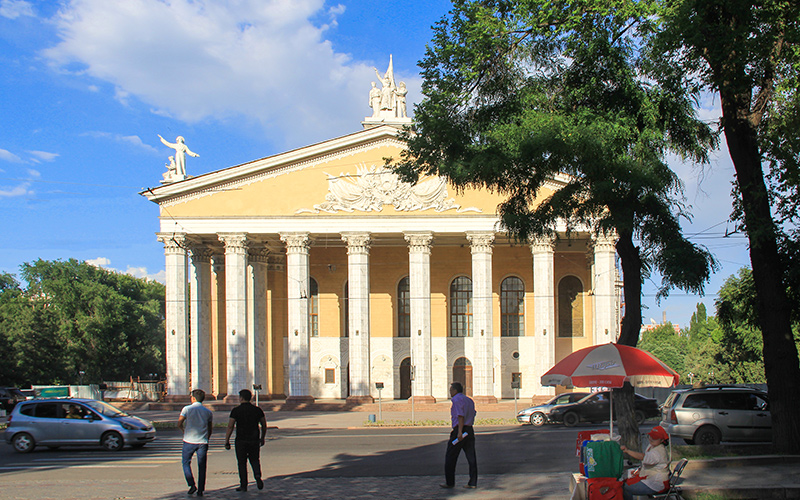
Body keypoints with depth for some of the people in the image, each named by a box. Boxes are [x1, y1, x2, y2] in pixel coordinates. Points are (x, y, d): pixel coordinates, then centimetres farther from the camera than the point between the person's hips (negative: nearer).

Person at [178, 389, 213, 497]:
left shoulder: (187, 409, -4)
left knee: (186, 463, 14)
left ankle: (192, 484, -2)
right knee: (202, 466, 8)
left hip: (189, 441, -2)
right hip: (202, 442, 2)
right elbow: (210, 429, 11)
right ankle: (200, 490, 6)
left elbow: (179, 424, -5)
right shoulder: (208, 412, 5)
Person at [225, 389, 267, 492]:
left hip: (241, 441, -3)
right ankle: (258, 476, -6)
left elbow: (230, 427, -8)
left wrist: (227, 441, -2)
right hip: (254, 440, 3)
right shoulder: (257, 410, 5)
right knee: (254, 460, 18)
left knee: (242, 463, 7)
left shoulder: (236, 410, -5)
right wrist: (262, 438, 24)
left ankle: (243, 485, 8)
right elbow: (264, 426, 11)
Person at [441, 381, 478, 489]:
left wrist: (459, 432, -23)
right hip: (470, 430, 7)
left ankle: (450, 482, 7)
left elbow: (460, 416, -17)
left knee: (450, 457, 3)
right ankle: (473, 483, 2)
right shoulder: (470, 400, 18)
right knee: (471, 457, 5)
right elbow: (472, 415, 18)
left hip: (458, 430, -7)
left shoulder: (456, 399, -7)